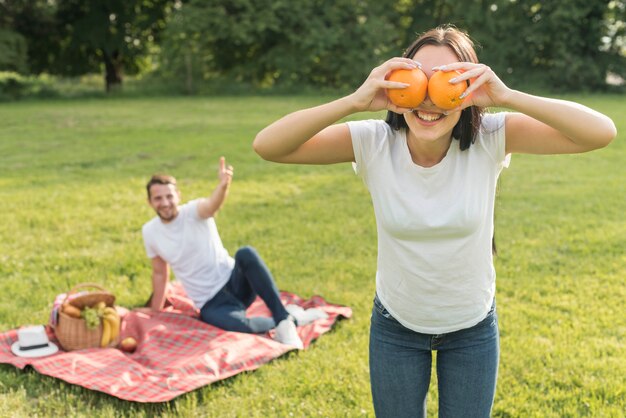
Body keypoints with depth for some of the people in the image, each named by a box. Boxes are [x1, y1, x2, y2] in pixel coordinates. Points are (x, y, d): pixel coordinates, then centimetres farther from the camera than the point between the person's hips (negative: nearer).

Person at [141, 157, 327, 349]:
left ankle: (283, 317, -28)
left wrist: (224, 184, -55)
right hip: (211, 304, 1)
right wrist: (155, 313, 19)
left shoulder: (193, 212, -7)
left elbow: (211, 205, -33)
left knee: (246, 253, -37)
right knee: (240, 326, -35)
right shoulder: (150, 232, 3)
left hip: (234, 283, -1)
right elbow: (160, 273, 16)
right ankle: (293, 318, -9)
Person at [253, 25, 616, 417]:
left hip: (473, 327, 0)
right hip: (396, 326, 0)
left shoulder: (489, 139, -22)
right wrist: (355, 101, -41)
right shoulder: (374, 142, -22)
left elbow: (602, 132, -29)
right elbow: (267, 145, -30)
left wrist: (508, 96, -40)